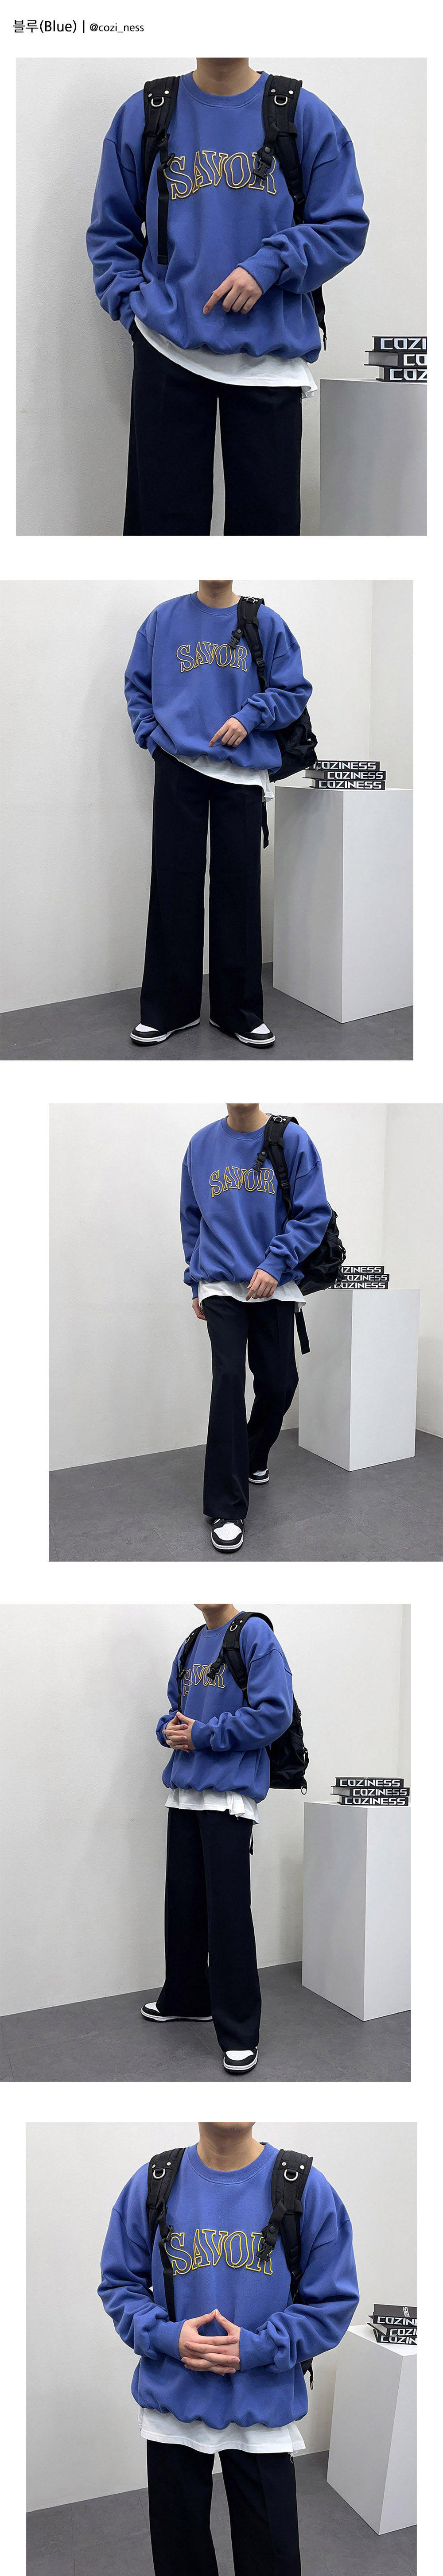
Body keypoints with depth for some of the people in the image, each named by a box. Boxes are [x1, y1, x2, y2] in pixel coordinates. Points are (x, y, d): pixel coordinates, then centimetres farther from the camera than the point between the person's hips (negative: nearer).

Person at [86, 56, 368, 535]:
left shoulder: (306, 117, 1)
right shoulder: (142, 116, 6)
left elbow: (345, 226, 2)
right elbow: (110, 232, 13)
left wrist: (269, 265, -12)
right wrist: (133, 305, 0)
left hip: (270, 352, 0)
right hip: (168, 346, 1)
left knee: (267, 515, 4)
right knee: (166, 515, 3)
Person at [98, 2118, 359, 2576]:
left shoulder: (307, 2189, -10)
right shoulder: (151, 2185, -4)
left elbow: (334, 2302, -5)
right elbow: (119, 2283, 5)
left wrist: (256, 2348, -16)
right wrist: (166, 2336, -13)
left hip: (263, 2408, -1)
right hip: (171, 2405, 2)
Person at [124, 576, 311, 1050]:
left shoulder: (265, 624, 5)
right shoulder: (164, 619, 8)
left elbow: (294, 690, 6)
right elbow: (137, 686, 15)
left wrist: (250, 715, -9)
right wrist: (153, 735, 1)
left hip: (242, 771, 0)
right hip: (178, 767, 0)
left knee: (239, 886, 2)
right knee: (175, 885, 0)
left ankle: (239, 1010, 9)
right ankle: (168, 1008, 8)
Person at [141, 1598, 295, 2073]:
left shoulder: (255, 1635, -10)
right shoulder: (191, 1646, 13)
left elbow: (274, 1712, -18)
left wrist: (203, 1735, -16)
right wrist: (170, 1729, 0)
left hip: (230, 1794, -7)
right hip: (184, 1792, 7)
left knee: (227, 1909, -6)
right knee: (183, 1899, 15)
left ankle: (239, 2033, 0)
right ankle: (186, 1998, 31)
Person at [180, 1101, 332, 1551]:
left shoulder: (293, 1140, -5)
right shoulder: (202, 1146, 4)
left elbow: (314, 1215, -6)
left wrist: (276, 1263, -17)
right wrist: (196, 1282, 14)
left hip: (274, 1288, 0)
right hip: (220, 1285, 0)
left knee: (278, 1382, 5)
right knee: (229, 1378, -13)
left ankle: (254, 1456, 39)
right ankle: (226, 1508, -11)